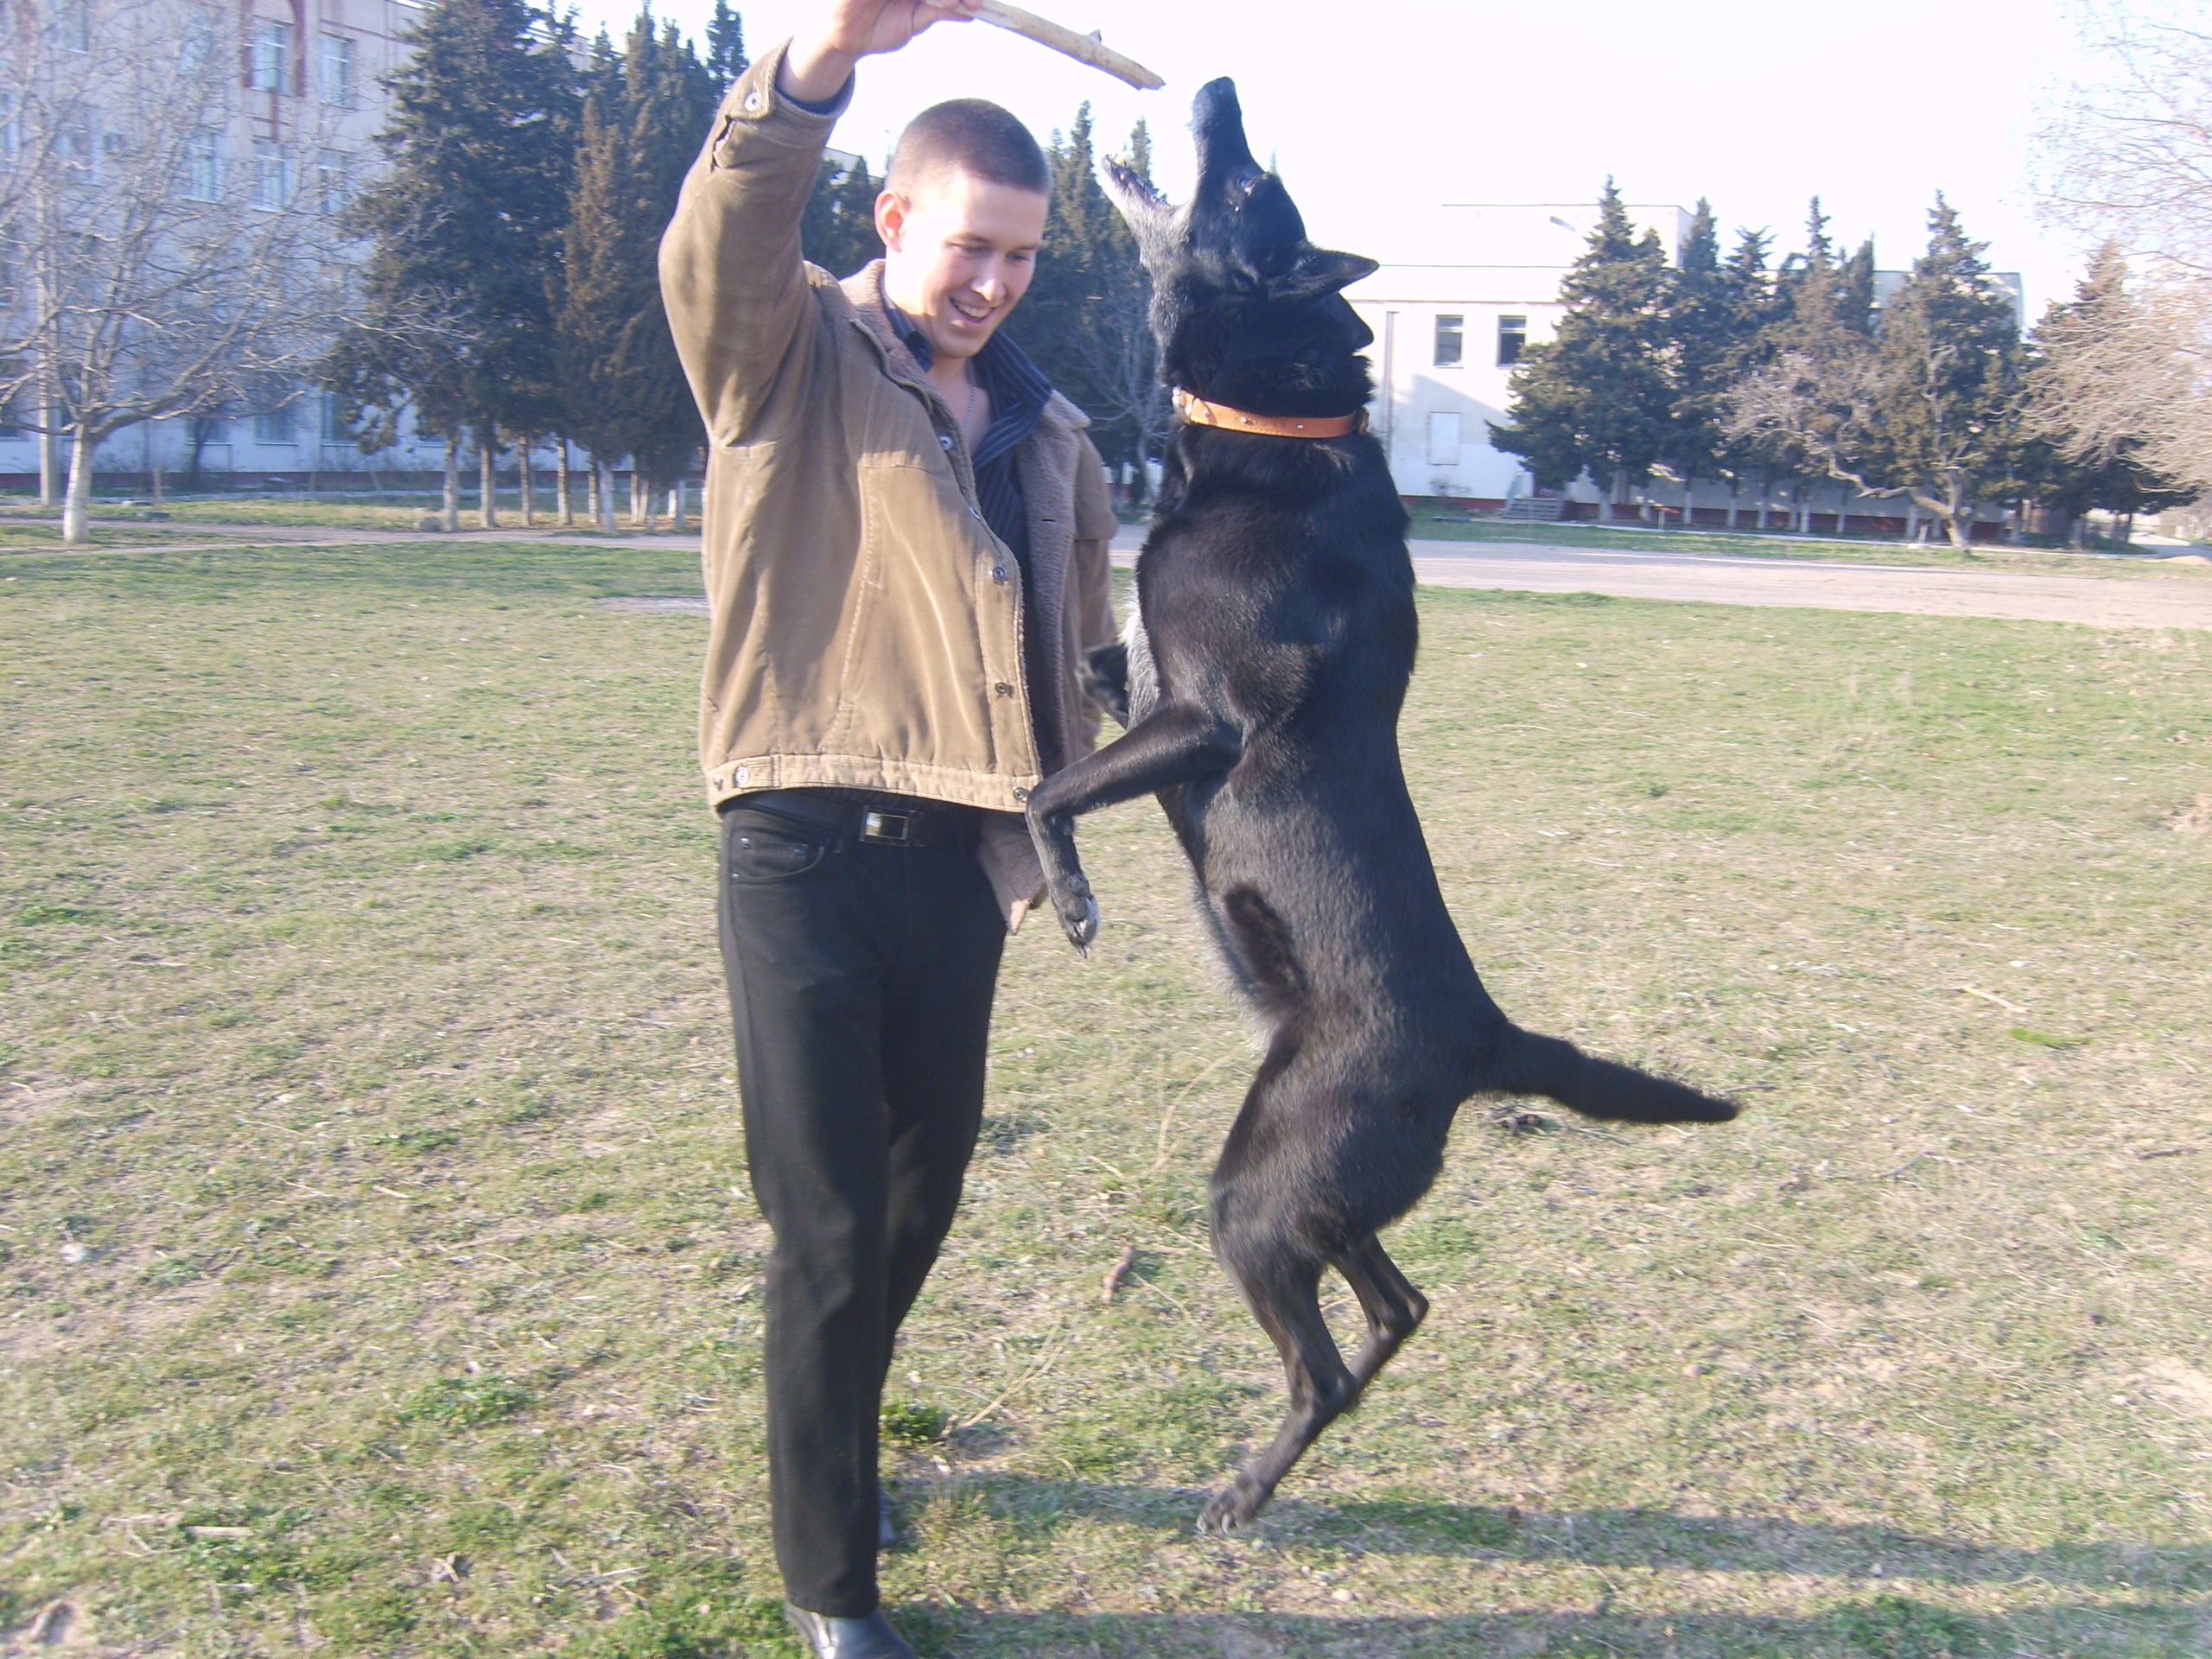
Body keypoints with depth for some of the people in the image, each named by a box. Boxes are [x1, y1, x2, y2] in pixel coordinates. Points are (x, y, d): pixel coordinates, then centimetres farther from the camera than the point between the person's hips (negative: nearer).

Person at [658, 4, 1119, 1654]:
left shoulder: (1047, 429, 15)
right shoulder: (791, 354, -2)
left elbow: (1077, 638, 23)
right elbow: (716, 247, -25)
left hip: (958, 859, 6)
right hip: (810, 851, -5)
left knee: (925, 1190, 18)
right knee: (830, 1224, -1)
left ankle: (837, 1441, 44)